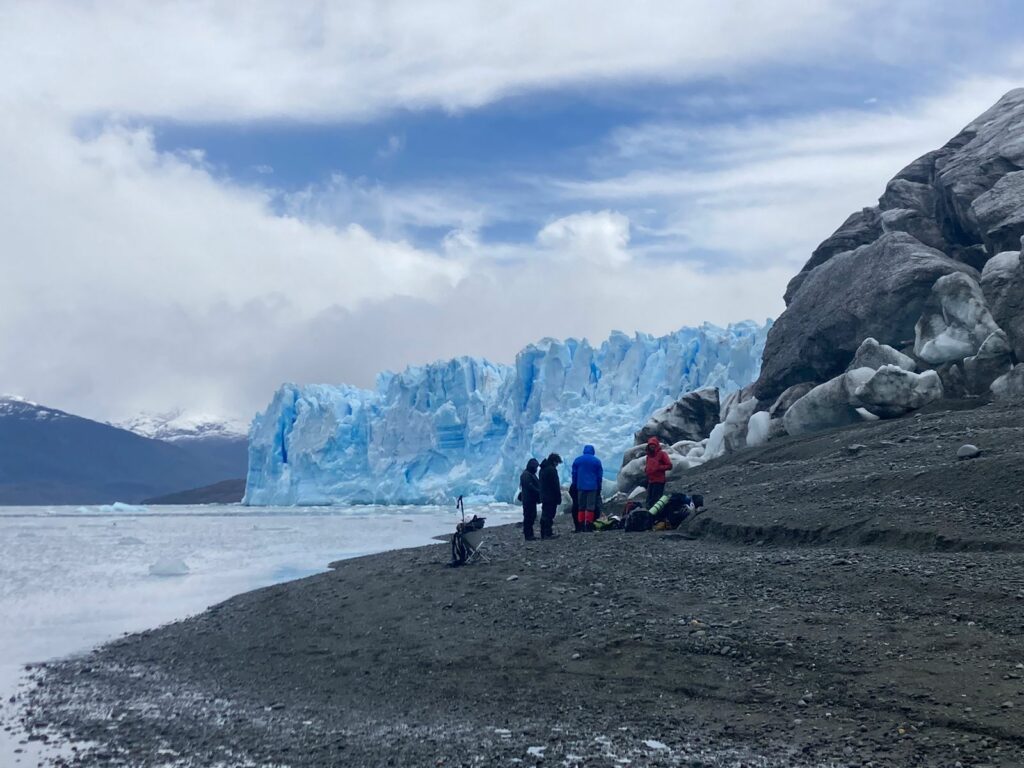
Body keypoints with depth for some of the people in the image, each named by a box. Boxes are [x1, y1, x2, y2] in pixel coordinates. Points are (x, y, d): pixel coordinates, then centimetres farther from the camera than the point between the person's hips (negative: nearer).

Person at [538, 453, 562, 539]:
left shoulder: (542, 469, 14)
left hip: (544, 496, 9)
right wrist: (559, 497, -12)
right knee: (549, 515, -6)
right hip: (551, 497, -9)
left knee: (544, 516, 12)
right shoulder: (552, 469, -15)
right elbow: (556, 485, -17)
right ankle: (548, 534, -7)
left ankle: (543, 534, 16)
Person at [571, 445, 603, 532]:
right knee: (590, 507, -1)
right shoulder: (597, 461, 3)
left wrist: (574, 485, 12)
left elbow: (574, 474, 6)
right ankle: (589, 525, -7)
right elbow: (600, 476, 5)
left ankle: (581, 525, 4)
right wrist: (599, 488, 11)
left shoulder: (577, 460, 5)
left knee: (581, 506, 9)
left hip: (581, 486, 2)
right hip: (592, 487, -2)